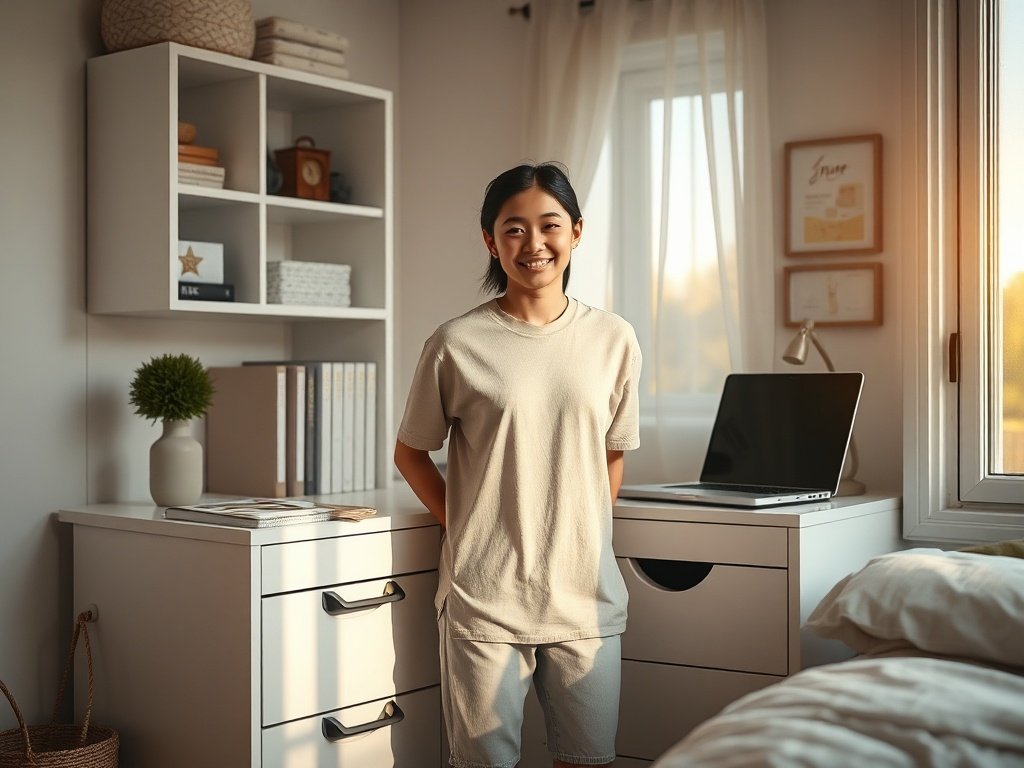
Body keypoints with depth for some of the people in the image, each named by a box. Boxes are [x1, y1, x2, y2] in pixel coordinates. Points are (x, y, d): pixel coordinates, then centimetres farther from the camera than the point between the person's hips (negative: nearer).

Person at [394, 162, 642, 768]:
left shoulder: (614, 339, 3)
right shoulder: (458, 344, -4)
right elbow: (411, 452, 7)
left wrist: (584, 535, 8)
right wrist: (465, 527, 0)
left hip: (586, 591, 2)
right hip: (484, 595, -2)